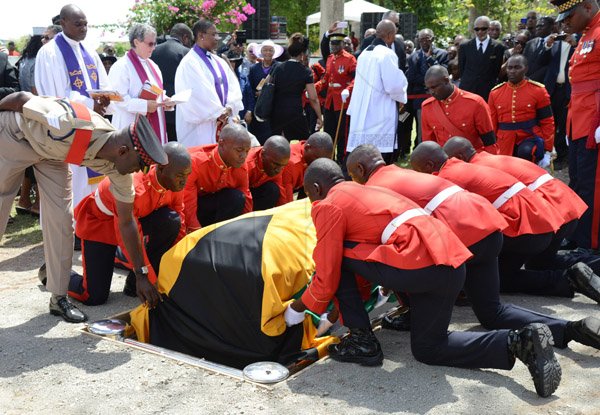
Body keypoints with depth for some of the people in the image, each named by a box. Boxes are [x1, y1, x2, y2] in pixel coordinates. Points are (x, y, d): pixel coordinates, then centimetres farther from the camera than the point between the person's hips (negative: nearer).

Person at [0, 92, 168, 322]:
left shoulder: (117, 166, -23)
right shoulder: (69, 126, -43)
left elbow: (126, 222, -14)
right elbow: (21, 98, -26)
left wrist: (141, 274, -15)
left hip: (51, 151, 4)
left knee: (61, 218, -5)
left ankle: (59, 297, 6)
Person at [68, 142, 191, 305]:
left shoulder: (174, 184, -17)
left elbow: (179, 229, -8)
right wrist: (151, 282, -32)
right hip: (98, 224, -6)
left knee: (171, 220, -26)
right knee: (95, 297, -13)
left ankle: (135, 284, -9)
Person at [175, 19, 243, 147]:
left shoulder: (219, 62, 14)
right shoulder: (189, 63, -8)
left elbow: (233, 87, 6)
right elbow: (199, 93, -16)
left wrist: (229, 108, -10)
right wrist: (219, 113, -13)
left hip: (223, 123, 7)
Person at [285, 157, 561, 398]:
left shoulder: (327, 206, 5)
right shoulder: (369, 191, 30)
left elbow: (327, 277, 4)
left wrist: (297, 309, 23)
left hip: (421, 265, -9)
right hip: (451, 263, 9)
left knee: (337, 258, 8)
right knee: (428, 349, 22)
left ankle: (362, 342, 11)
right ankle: (520, 342, 7)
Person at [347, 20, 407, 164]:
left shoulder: (364, 53, 11)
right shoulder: (387, 54, -12)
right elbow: (393, 85, -17)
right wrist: (401, 98, 3)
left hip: (361, 113, 8)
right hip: (381, 117, -8)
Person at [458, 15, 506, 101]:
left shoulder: (498, 47, 1)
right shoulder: (464, 47, 7)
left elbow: (498, 71, 5)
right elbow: (461, 69, 12)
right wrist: (466, 82, 8)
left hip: (488, 92, -1)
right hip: (467, 90, 1)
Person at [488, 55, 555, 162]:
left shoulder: (538, 90, -1)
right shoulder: (495, 93, 6)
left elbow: (547, 122, 1)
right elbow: (492, 125, 11)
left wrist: (547, 152, -4)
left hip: (530, 139, -3)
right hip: (505, 144, 3)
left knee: (525, 153, -34)